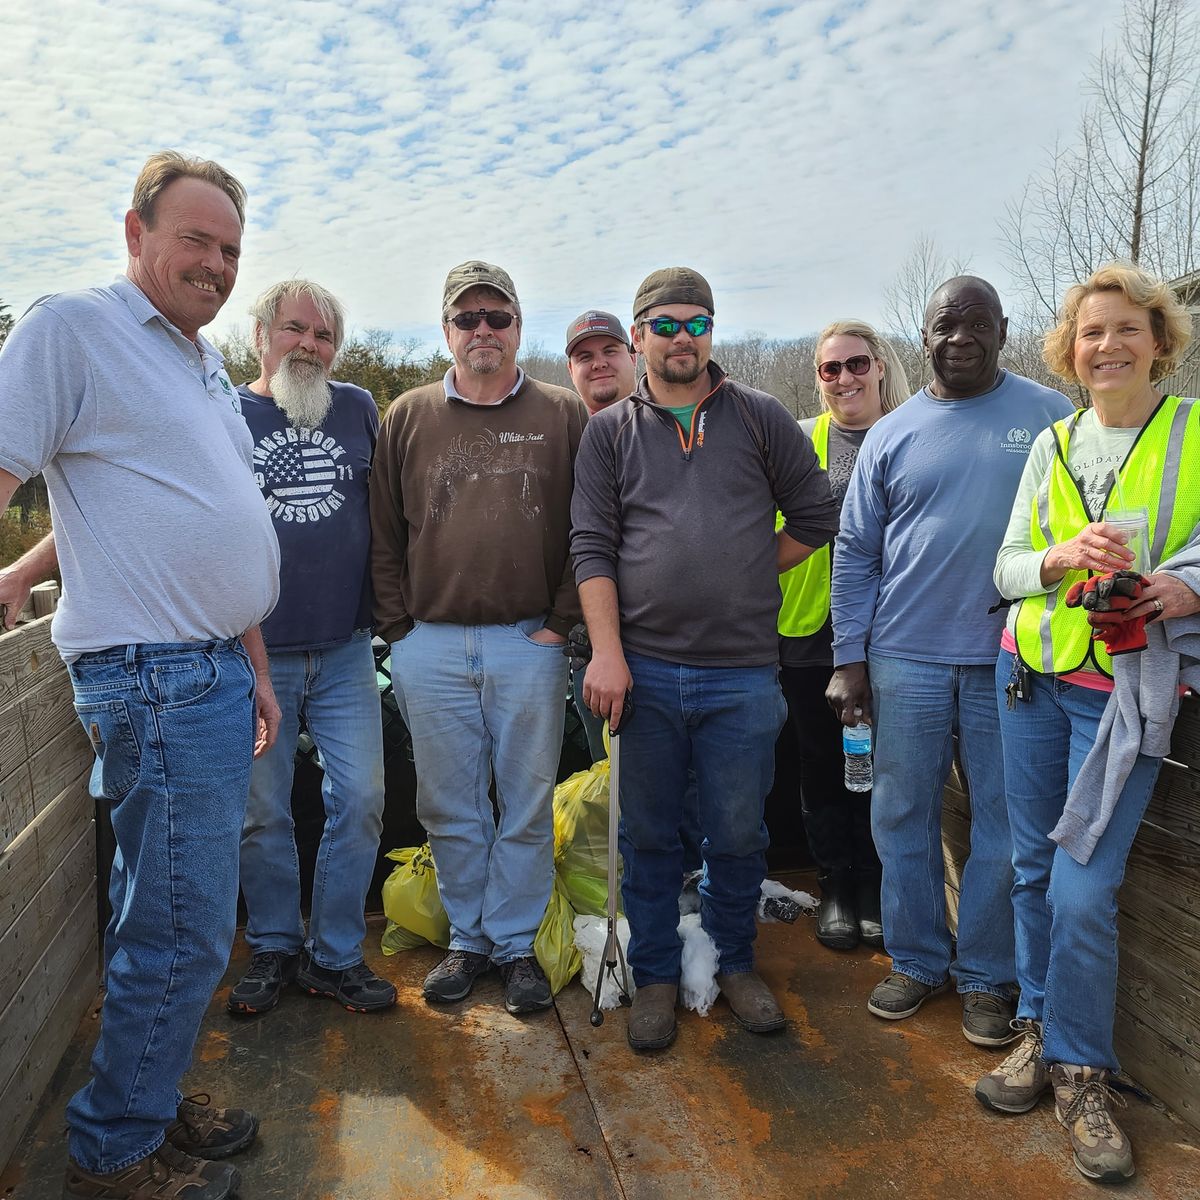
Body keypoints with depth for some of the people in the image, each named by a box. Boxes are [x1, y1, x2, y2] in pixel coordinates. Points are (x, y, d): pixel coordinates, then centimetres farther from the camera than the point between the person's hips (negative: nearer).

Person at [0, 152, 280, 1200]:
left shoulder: (208, 367, 20)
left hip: (215, 672, 9)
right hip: (154, 678, -9)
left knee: (166, 918, 17)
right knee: (185, 931, -2)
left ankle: (149, 1105, 34)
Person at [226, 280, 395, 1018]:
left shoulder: (358, 409, 9)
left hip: (345, 651, 2)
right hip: (255, 653, -1)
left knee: (361, 800, 3)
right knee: (262, 812, 8)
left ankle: (336, 954, 21)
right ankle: (273, 949, 28)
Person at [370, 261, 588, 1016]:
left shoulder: (565, 417, 4)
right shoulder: (408, 417, 9)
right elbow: (384, 534, 9)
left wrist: (562, 620, -4)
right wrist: (398, 627, 2)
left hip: (530, 645, -1)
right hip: (430, 648, 2)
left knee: (527, 806, 8)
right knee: (450, 808, 12)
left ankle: (517, 944, 25)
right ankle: (469, 939, 29)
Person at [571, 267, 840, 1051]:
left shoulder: (762, 419, 7)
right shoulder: (610, 431, 7)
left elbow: (816, 518, 10)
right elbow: (592, 547, 0)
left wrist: (747, 574, 4)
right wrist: (607, 652, -9)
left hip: (744, 671, 0)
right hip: (644, 669, 1)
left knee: (739, 834, 12)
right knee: (648, 835, 12)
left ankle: (736, 964, 35)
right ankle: (656, 976, 30)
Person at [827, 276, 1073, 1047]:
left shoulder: (1051, 418, 3)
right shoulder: (891, 434, 7)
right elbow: (856, 553, 7)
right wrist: (849, 659, 2)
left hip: (1013, 658, -1)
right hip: (905, 658, 2)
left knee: (1005, 827, 7)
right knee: (903, 818, 9)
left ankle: (989, 976, 25)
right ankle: (917, 961, 27)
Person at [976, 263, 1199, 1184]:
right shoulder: (1052, 444, 8)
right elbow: (1006, 566, 7)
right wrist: (1060, 559, -14)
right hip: (1032, 674, 4)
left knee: (1084, 889, -6)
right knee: (1034, 867, 11)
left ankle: (1080, 1071, 14)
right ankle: (1042, 1029, 29)